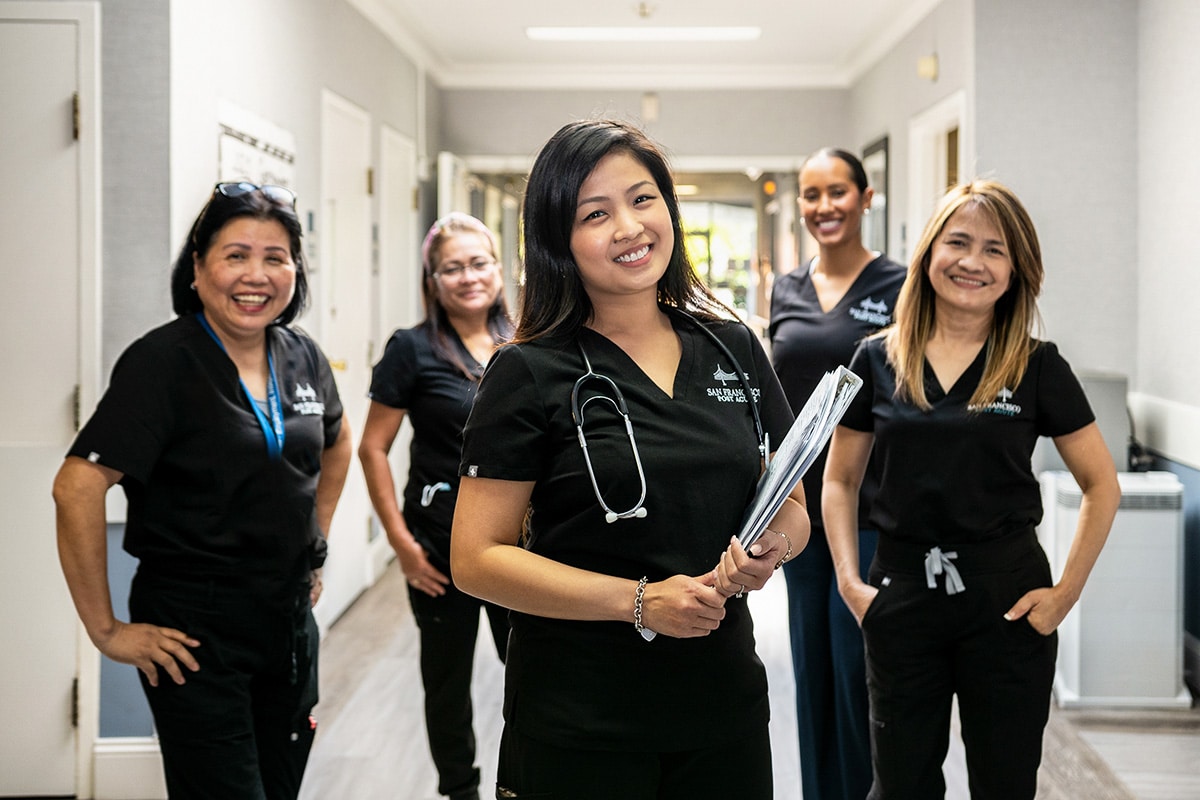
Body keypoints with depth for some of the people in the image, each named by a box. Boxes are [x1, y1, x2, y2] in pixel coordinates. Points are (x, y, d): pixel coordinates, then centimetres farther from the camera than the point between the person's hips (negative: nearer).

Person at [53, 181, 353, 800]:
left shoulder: (302, 357, 4)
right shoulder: (164, 361, -15)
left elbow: (337, 444, 25)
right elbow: (77, 487, -22)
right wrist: (106, 630, -20)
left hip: (290, 618, 7)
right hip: (195, 631, -6)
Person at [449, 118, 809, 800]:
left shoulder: (734, 351, 5)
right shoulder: (531, 374, -7)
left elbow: (794, 506, 13)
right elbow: (477, 559, -11)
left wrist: (773, 546, -10)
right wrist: (639, 601, -19)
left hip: (726, 703, 4)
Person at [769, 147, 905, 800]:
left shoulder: (898, 286, -5)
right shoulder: (787, 291, 9)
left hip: (872, 508, -5)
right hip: (803, 505, 5)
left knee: (858, 670, -2)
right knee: (812, 667, 12)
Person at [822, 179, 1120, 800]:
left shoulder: (1038, 366, -1)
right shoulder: (877, 360, 2)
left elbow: (1102, 486, 3)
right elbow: (840, 481, 9)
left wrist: (1065, 594, -3)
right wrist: (849, 581, -1)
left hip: (1007, 600, -1)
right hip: (900, 597, 1)